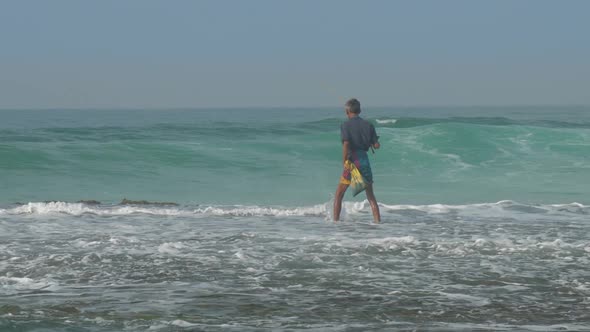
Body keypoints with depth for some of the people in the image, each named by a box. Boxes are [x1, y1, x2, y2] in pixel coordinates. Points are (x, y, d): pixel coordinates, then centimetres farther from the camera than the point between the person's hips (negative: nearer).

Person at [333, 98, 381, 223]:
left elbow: (346, 144, -18)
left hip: (352, 161, -3)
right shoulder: (368, 125, 6)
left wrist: (344, 162, -14)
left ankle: (335, 221, 5)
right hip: (365, 161, 3)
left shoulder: (345, 125, -4)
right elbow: (376, 145, 3)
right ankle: (378, 221, 5)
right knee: (370, 195, 12)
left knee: (339, 195, 9)